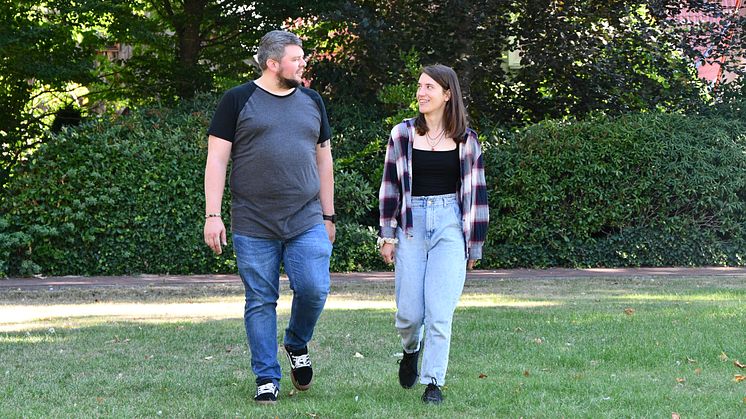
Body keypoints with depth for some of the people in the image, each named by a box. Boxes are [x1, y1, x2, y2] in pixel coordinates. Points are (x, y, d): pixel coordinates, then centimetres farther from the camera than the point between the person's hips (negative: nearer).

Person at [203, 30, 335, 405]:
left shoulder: (311, 101, 13)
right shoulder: (238, 101, 0)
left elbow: (323, 160, 19)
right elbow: (216, 160, -2)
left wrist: (328, 215, 18)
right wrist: (212, 216, -9)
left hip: (306, 223, 3)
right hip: (253, 226, -3)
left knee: (313, 290, -10)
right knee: (260, 302, 1)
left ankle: (297, 346, 19)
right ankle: (267, 379, 10)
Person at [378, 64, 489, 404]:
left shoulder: (465, 139, 3)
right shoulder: (402, 134, 4)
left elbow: (474, 192, 7)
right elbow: (390, 187, 8)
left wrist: (474, 244, 6)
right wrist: (387, 235, 4)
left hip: (450, 226, -1)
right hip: (411, 224, 1)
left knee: (439, 311, -9)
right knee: (409, 312, 0)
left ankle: (434, 382, 0)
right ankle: (411, 350, 33)